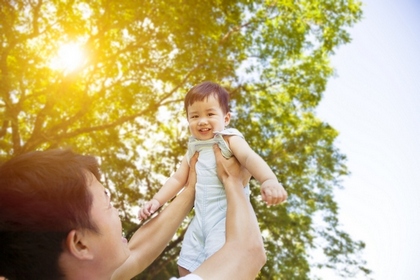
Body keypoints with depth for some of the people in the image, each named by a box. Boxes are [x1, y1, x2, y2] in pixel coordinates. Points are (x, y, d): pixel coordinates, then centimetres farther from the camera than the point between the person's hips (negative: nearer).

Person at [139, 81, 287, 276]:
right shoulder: (194, 149, 14)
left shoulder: (229, 139, -8)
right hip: (201, 217, 8)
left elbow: (250, 158, -27)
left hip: (227, 214, -7)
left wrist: (269, 180, -46)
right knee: (186, 265, 14)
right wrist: (157, 200, 11)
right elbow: (178, 178, 21)